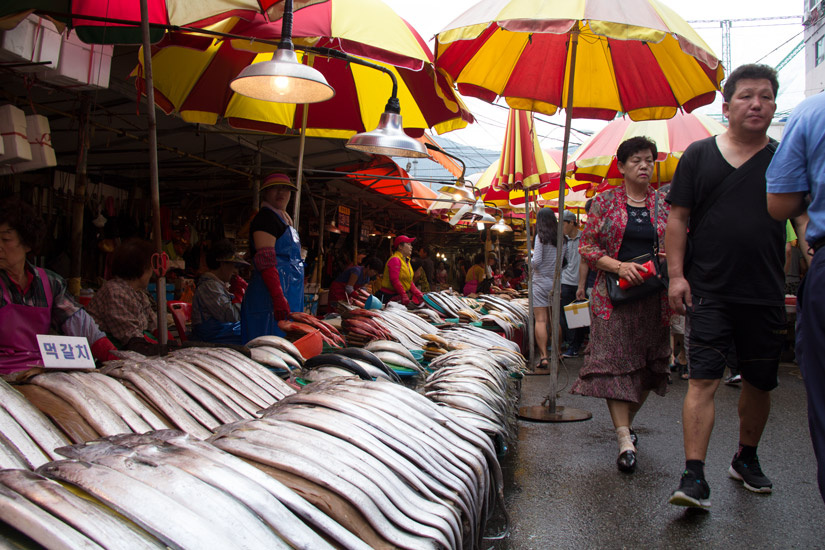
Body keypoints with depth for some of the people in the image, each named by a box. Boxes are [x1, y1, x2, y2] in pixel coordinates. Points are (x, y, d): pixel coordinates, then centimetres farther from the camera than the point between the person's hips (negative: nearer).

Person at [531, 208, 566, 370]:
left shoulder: (541, 237, -10)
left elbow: (537, 260, -15)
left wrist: (530, 264, 5)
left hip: (541, 281, -5)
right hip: (556, 282, 6)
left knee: (541, 320, -5)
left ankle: (543, 356, -10)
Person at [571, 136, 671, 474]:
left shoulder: (664, 204, 11)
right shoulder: (604, 202, 5)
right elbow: (587, 246, 1)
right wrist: (619, 266, -14)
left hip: (654, 297, 3)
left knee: (649, 364, 8)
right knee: (613, 361, -11)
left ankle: (626, 421, 30)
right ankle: (625, 439, -9)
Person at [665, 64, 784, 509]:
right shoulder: (699, 155, 5)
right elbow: (678, 217, 3)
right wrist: (676, 273, -6)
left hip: (766, 294, 3)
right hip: (708, 291, -2)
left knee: (759, 382, 13)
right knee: (703, 380, -9)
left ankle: (746, 459, 34)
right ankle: (694, 477, -8)